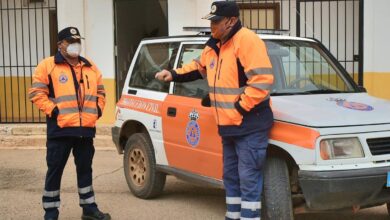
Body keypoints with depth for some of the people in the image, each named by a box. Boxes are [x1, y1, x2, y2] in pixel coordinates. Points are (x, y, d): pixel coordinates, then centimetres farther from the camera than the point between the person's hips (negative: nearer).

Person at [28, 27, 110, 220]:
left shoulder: (90, 67, 17)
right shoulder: (48, 65, -1)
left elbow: (100, 91, 24)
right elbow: (36, 92, -6)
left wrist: (98, 109, 9)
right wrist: (52, 110, -13)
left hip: (86, 129, 5)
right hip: (60, 129, -5)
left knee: (85, 169, 13)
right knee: (55, 170, 1)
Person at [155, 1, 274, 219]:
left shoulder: (247, 41, -18)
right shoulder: (215, 46, 13)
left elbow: (263, 80, -25)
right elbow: (199, 67, 32)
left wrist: (240, 107, -22)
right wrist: (174, 74, 18)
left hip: (250, 125, -10)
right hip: (230, 125, 10)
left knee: (248, 178, -7)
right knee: (231, 176, 18)